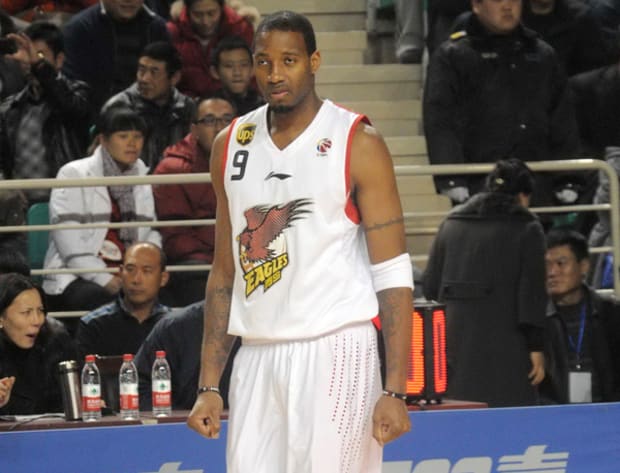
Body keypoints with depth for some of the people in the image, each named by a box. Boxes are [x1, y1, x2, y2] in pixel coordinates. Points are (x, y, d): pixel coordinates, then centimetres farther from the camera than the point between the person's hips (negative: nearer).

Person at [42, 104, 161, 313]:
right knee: (105, 300, -37)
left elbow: (152, 233, 14)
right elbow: (68, 241, -9)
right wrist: (105, 279, -19)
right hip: (76, 278, -4)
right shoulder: (73, 175, 2)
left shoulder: (142, 177, 18)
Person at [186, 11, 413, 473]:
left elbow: (393, 275, -6)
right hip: (257, 359, 5)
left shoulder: (357, 143, -4)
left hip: (334, 353, -5)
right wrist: (209, 386, 10)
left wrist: (394, 392, -14)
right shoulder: (232, 145, 11)